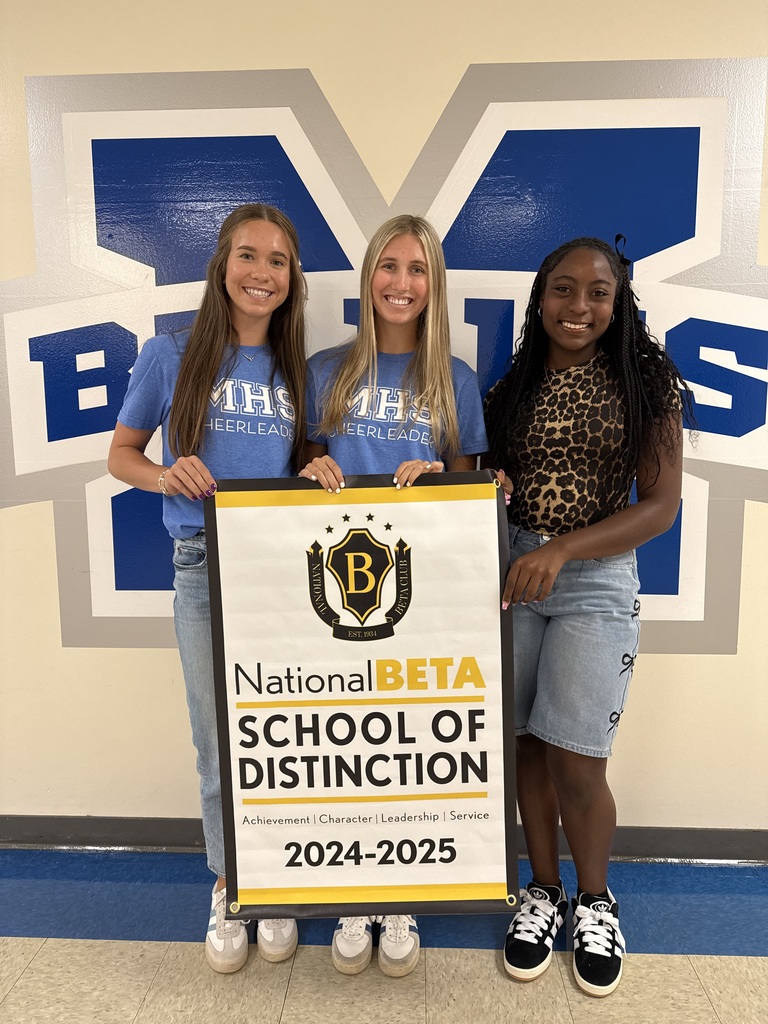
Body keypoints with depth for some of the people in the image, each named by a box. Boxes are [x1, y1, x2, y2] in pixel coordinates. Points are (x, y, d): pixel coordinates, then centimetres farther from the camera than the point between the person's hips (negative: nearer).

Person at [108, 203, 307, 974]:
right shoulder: (171, 356, 1)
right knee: (220, 746, 9)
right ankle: (228, 886, 33)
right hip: (205, 571, -1)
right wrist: (165, 476, -14)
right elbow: (120, 454, 7)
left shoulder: (298, 370, 7)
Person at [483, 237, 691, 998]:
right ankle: (543, 891, 32)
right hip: (512, 573, 3)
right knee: (528, 744, 9)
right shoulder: (514, 383, 8)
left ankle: (595, 901, 28)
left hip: (597, 579, -3)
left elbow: (662, 504, -8)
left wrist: (561, 549, -18)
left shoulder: (645, 381, -2)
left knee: (575, 761, -1)